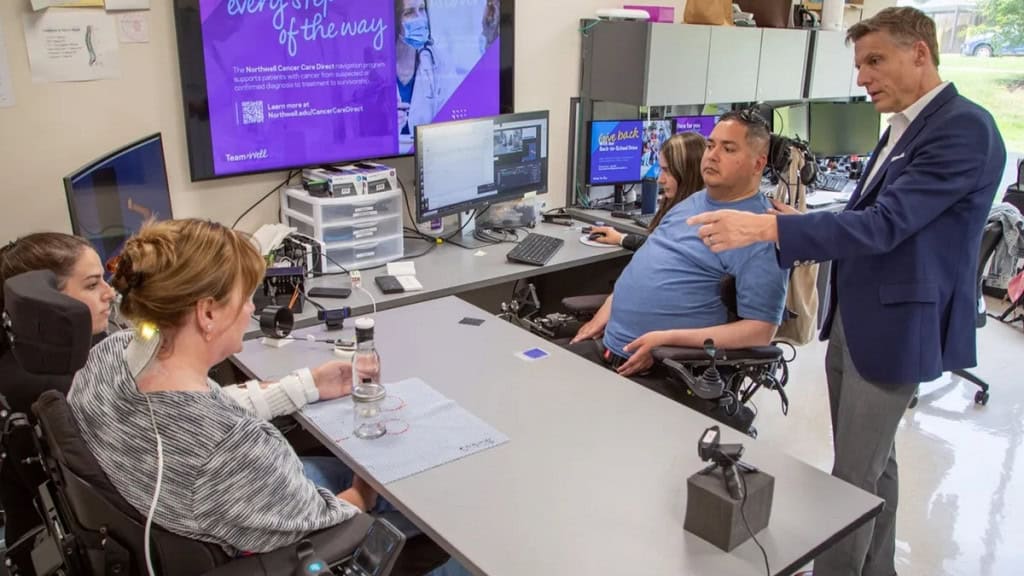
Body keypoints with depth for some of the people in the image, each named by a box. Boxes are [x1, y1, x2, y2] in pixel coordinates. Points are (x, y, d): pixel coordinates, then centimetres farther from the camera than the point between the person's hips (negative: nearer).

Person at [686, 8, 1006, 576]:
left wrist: (767, 228, -33)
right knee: (873, 463, 20)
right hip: (852, 318, 9)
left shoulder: (964, 128, -17)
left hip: (892, 326, -9)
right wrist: (804, 226, 1)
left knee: (853, 477, 0)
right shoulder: (904, 126, 12)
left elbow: (884, 225, -27)